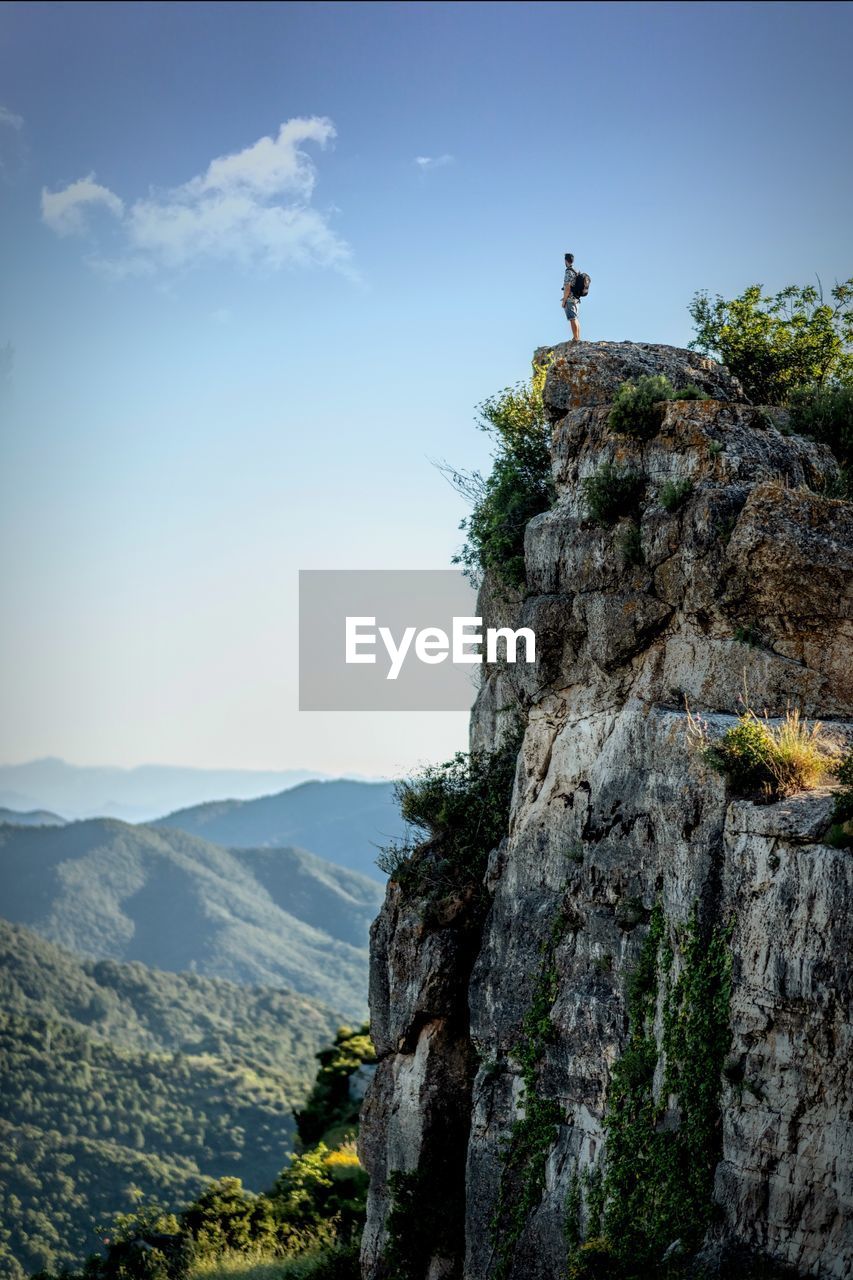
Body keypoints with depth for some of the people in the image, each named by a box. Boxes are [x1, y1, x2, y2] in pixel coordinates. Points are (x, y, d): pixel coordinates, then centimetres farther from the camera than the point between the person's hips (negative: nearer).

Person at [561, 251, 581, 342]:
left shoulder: (568, 272, -14)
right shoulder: (576, 272, 14)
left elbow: (567, 288, -19)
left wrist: (564, 301, -14)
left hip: (569, 300, -9)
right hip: (576, 299, 9)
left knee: (573, 319, -11)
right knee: (576, 319, 13)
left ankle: (576, 339, -15)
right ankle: (578, 338, 15)